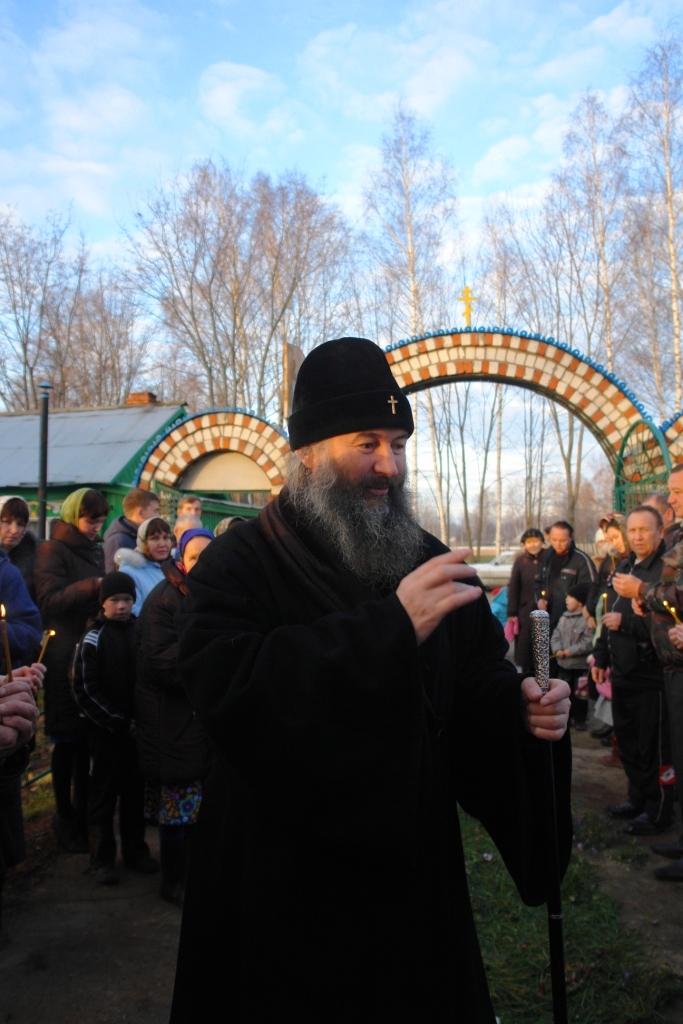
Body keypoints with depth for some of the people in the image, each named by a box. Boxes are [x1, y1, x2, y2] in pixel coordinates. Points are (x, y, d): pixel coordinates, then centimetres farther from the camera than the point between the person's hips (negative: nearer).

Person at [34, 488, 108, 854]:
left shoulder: (96, 551, 15)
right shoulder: (53, 551, -5)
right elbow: (49, 600, -16)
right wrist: (92, 586, -25)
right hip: (65, 657, -6)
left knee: (88, 736, 10)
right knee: (67, 739, 2)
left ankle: (83, 810, 24)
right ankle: (64, 817, 16)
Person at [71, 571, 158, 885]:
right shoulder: (93, 638, -7)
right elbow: (85, 690, -9)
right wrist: (119, 722, -10)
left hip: (136, 726, 3)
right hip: (104, 729, -3)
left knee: (135, 790, 11)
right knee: (104, 792, 6)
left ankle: (135, 850, 25)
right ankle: (102, 857, 18)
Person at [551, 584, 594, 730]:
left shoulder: (588, 619, -17)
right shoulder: (564, 617, 8)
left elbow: (588, 643, -22)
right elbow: (556, 635, 6)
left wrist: (571, 651, -22)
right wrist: (557, 649, -12)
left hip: (580, 665, -7)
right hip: (563, 663, 7)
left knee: (579, 694, 5)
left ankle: (579, 719, 19)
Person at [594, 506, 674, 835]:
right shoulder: (623, 568, 13)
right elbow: (609, 618, 20)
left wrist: (625, 622, -23)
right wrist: (601, 658, 21)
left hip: (652, 676, -9)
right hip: (623, 673, 9)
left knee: (654, 748, 1)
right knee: (628, 742, 18)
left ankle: (660, 814, 16)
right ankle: (638, 799, 34)